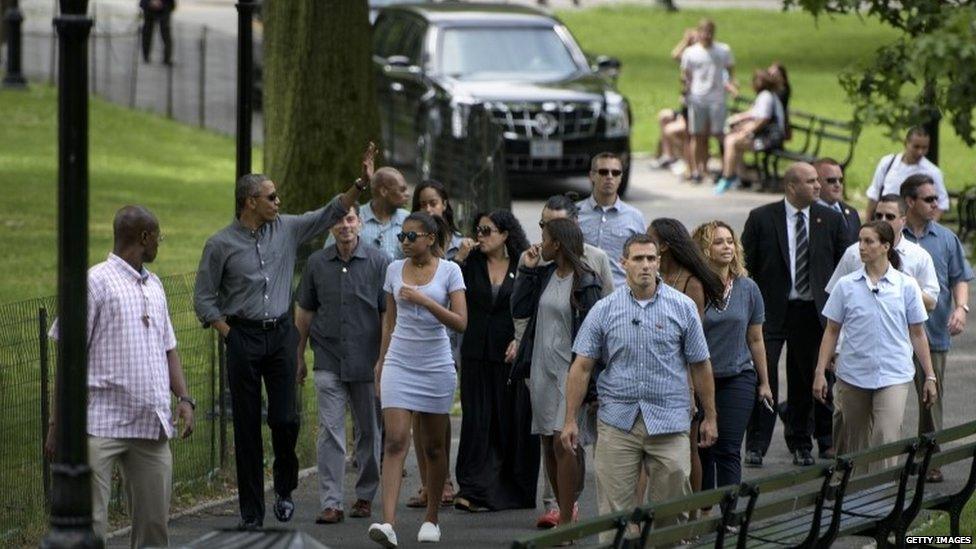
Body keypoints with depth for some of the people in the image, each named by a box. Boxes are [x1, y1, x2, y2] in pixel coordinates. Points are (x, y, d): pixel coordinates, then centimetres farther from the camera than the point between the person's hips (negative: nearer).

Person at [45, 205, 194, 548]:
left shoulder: (154, 286, 18)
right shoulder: (96, 282, -5)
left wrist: (184, 398, 6)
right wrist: (58, 423, -11)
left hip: (152, 428, 7)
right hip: (102, 425, -7)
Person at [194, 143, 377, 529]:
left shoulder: (286, 229, 6)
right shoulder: (221, 244, -4)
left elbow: (331, 214, 10)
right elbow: (204, 300, -1)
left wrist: (361, 183, -1)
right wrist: (230, 337, -6)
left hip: (280, 334, 3)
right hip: (243, 337, -3)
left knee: (286, 419, -5)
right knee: (247, 425, 1)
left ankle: (285, 487, 21)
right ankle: (251, 510, 6)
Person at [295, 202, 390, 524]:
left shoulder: (378, 262, -1)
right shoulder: (317, 263, 5)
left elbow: (387, 314, 0)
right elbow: (304, 312, 13)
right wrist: (298, 356, 13)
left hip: (367, 363, -1)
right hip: (328, 361, 1)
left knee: (368, 431, 10)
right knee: (330, 431, -7)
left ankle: (365, 495, 23)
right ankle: (330, 502, -9)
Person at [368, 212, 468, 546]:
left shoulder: (449, 271, -3)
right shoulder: (395, 270, 6)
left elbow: (461, 322, -12)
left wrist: (424, 300, -21)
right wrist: (382, 360, 18)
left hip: (436, 366, -1)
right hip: (399, 364, 1)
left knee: (434, 446, 8)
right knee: (395, 441, -12)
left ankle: (431, 519, 22)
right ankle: (388, 522, -22)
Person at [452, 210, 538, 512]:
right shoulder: (471, 263, 5)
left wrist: (520, 340, -9)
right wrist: (458, 260, -11)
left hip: (511, 353, -1)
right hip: (477, 353, 1)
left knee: (513, 420, 3)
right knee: (477, 419, -2)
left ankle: (514, 490, 14)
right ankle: (474, 490, -3)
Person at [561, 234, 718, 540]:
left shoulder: (682, 307, 3)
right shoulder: (605, 310, 3)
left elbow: (700, 365, 8)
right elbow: (582, 366, 3)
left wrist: (710, 417, 8)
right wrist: (570, 420, -1)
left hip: (669, 422, 0)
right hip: (618, 420, 0)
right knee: (614, 509, 0)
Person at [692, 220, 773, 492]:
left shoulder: (747, 288, 4)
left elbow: (755, 339, 13)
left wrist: (764, 382, 17)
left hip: (738, 379, 2)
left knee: (729, 452, -3)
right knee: (702, 452, 6)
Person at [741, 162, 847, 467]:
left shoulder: (830, 220, 5)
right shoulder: (762, 219, -2)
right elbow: (746, 266, 0)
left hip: (812, 312, 2)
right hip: (772, 310, -2)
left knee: (807, 379, 9)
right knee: (763, 376, -5)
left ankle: (801, 444, 22)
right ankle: (756, 446, 1)